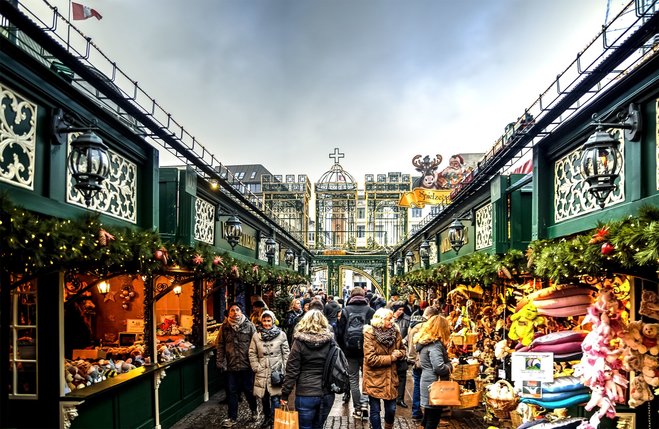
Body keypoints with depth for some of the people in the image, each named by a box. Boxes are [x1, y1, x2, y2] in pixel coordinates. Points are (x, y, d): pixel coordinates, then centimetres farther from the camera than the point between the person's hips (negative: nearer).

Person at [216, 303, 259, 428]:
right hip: (231, 366, 2)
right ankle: (232, 418, 22)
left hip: (247, 365, -2)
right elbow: (220, 346, 6)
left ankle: (254, 410, 35)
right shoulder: (224, 327, 3)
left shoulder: (249, 326, -4)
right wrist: (221, 362, 1)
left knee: (249, 390, 10)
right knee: (232, 392, 9)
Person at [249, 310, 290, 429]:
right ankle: (267, 418, 29)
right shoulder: (256, 336, 4)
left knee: (275, 397, -9)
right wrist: (256, 368, -2)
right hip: (262, 372, 2)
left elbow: (286, 353, 1)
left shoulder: (281, 335, -2)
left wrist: (284, 369, -3)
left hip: (277, 371, -2)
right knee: (264, 397, 11)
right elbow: (252, 353, 6)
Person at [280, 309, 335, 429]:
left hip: (306, 394, -3)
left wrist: (285, 394, -1)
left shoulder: (299, 342, -7)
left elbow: (292, 371, -8)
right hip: (327, 394, 3)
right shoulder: (330, 341, 0)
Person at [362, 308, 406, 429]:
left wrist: (399, 353, -12)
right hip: (375, 378, -4)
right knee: (375, 411, 6)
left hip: (390, 377, 4)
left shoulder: (395, 332, 0)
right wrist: (391, 358, -16)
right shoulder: (370, 333, -16)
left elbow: (402, 350, 12)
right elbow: (371, 359, -20)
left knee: (391, 409, 12)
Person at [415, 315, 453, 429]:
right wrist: (450, 367, -10)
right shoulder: (435, 344, -20)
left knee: (428, 417, 20)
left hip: (428, 382, 9)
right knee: (433, 420, 0)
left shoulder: (424, 341, 10)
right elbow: (439, 368, -28)